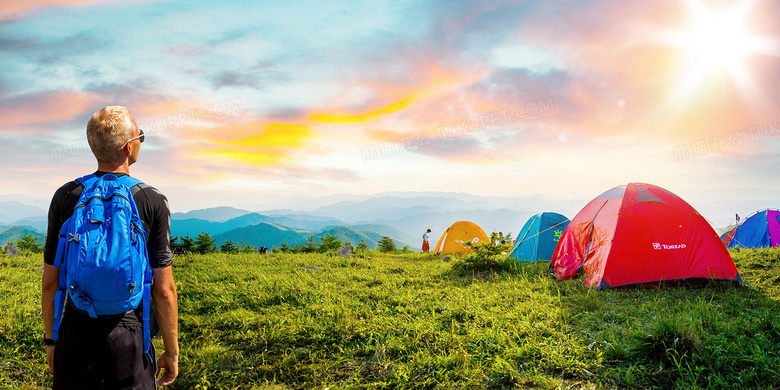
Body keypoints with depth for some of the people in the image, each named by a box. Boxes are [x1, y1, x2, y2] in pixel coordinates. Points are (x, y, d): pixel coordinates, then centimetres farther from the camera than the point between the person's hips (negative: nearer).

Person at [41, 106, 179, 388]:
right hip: (129, 336, -2)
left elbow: (50, 281, 3)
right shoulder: (153, 201, -10)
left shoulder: (65, 197, -2)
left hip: (75, 334, 3)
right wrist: (171, 352, 0)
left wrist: (50, 338, 16)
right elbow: (163, 289, -10)